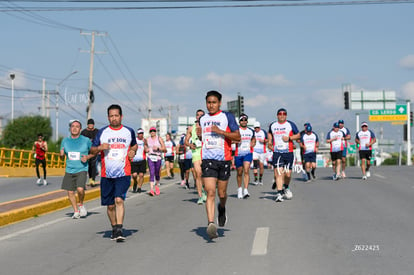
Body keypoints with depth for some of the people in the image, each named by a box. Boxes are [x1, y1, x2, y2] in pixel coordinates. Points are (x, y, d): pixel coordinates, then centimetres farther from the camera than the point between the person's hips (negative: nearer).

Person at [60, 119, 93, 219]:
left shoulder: (86, 140, 0)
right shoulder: (65, 141, 8)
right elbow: (62, 157, 15)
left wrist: (87, 157, -9)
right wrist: (61, 154, -8)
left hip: (82, 169, -4)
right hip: (69, 170, 4)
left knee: (80, 189, -22)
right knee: (70, 192, 4)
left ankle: (81, 205, 6)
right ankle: (76, 211, 22)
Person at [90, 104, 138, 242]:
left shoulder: (129, 131, 6)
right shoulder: (102, 132, 5)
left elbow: (134, 145, 25)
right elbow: (92, 150, 8)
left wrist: (133, 151, 3)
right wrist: (100, 148, -14)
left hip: (123, 174, -2)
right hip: (106, 175, 2)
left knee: (119, 200, -20)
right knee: (110, 205, 8)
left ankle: (119, 230, -21)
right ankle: (114, 228, 27)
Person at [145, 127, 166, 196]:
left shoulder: (159, 139, 0)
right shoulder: (147, 139, 7)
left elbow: (164, 149, -3)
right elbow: (145, 145, 28)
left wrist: (158, 148, -19)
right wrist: (146, 149, 6)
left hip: (158, 157, 0)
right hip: (150, 157, 0)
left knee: (157, 173, 11)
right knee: (152, 173, -13)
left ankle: (157, 186, 39)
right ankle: (151, 189, -20)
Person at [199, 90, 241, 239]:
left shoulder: (227, 116, 1)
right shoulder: (203, 119, 14)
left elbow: (238, 137, -4)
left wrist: (221, 132, -16)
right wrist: (199, 135, 6)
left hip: (224, 159, -2)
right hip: (207, 159, 2)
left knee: (222, 193, 9)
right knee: (210, 192, -13)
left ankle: (222, 208, 43)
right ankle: (211, 224, -20)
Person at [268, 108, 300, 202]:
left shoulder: (291, 124, 3)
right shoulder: (272, 125, 11)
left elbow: (298, 135, 5)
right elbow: (269, 133, 31)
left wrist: (289, 138, -10)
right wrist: (269, 141, 15)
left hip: (288, 152, -1)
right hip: (277, 153, 1)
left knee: (287, 174, 2)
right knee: (278, 173, -11)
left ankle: (286, 187, 32)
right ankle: (279, 193, -11)